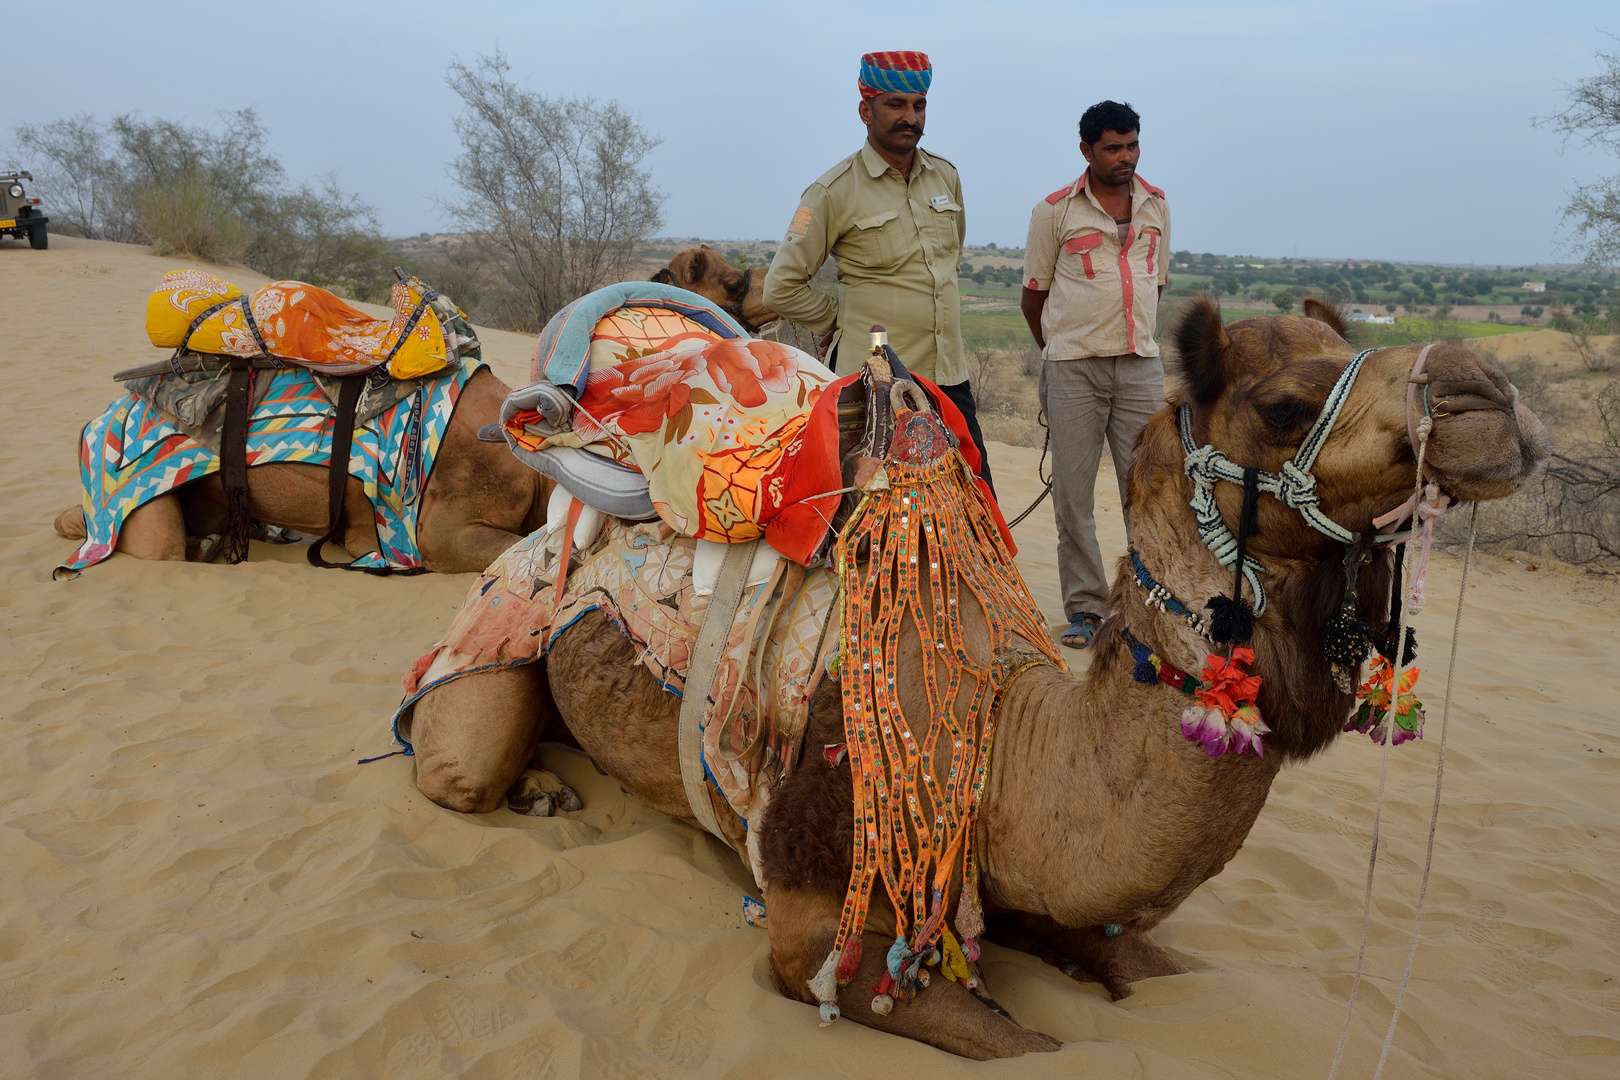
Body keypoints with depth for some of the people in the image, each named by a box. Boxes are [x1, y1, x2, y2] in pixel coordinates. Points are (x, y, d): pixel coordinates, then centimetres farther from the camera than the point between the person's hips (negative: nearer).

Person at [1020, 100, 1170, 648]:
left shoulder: (1157, 206, 11)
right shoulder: (1055, 211, 0)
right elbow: (1034, 295, 7)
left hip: (1140, 365, 3)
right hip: (1073, 369, -2)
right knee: (1072, 492, 0)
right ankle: (1084, 607, 10)